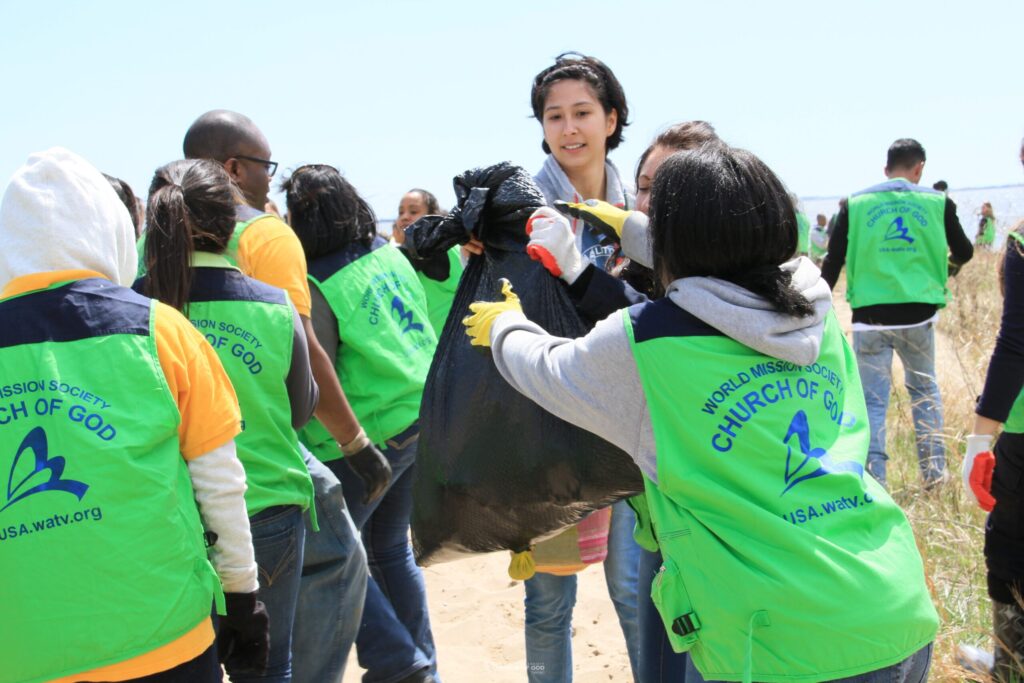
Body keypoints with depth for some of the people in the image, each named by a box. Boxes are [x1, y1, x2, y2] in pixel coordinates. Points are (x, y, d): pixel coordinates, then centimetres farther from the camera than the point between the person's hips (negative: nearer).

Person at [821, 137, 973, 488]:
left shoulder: (855, 204, 2)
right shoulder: (937, 202, 3)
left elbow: (832, 263, 2)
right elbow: (964, 253, 16)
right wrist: (944, 260, 38)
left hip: (871, 316, -1)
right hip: (919, 314, 1)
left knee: (873, 400, 4)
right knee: (924, 389, 21)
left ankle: (874, 483, 0)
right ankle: (934, 471, 24)